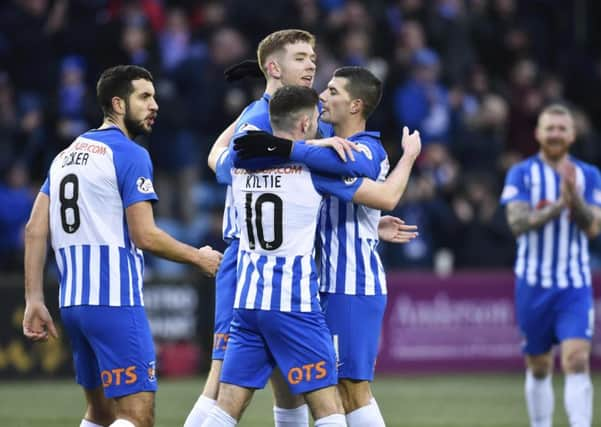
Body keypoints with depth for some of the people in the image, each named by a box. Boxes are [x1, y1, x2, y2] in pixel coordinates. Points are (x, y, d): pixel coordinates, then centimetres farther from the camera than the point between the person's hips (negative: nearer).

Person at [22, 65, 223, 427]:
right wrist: (199, 258, 2)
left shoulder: (66, 155, 17)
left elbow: (36, 229, 12)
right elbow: (144, 236, -13)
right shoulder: (130, 154, -7)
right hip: (116, 302, -8)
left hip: (73, 302, 9)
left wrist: (34, 300, 12)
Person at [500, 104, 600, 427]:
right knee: (538, 368, 8)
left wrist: (575, 197, -23)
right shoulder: (521, 174, 0)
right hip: (533, 283, 0)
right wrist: (558, 205, -26)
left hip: (575, 285, 0)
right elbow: (518, 222, -13)